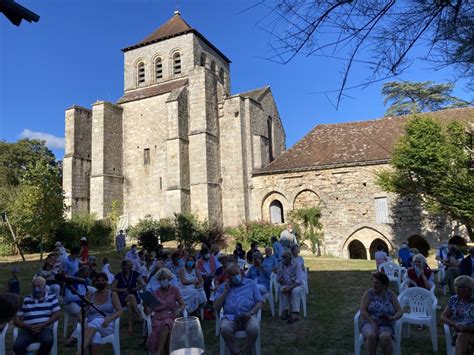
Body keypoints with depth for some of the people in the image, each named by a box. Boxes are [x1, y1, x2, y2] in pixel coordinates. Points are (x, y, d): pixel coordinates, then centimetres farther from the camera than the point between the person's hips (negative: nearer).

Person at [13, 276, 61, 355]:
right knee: (17, 346, -29)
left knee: (48, 341, -34)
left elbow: (56, 315, 1)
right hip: (27, 330, 2)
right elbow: (17, 320, 9)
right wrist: (29, 327, -10)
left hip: (45, 329, -1)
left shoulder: (52, 297, 9)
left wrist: (42, 325, -12)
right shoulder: (25, 300, 12)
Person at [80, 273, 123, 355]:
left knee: (96, 322, -39)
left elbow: (119, 311, -1)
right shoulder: (90, 296, 15)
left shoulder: (112, 294, 8)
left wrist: (109, 319, -21)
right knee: (96, 336, -38)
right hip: (92, 325, 2)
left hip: (107, 326, -2)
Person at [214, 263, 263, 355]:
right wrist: (226, 291, 1)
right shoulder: (223, 287, 15)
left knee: (254, 329, -32)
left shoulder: (250, 283, 13)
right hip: (230, 317, 0)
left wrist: (250, 313, -10)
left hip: (248, 316, 0)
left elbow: (259, 302, 8)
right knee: (224, 329, -32)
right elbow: (216, 307, 8)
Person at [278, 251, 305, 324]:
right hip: (287, 285, 3)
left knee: (295, 291, -36)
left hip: (298, 285, -3)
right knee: (282, 290, -29)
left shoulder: (296, 265, -15)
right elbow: (278, 277, 5)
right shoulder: (282, 265, 0)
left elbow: (299, 280, -23)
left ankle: (295, 314, -35)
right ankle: (286, 310, -25)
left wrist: (290, 287, -34)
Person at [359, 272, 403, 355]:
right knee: (371, 335, -34)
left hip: (385, 325, 1)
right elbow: (362, 310, -6)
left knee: (385, 336, -34)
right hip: (369, 323, 0)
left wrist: (394, 318, -20)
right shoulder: (368, 293, 2)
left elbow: (400, 311, 2)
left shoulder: (390, 295, 7)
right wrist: (373, 323, -17)